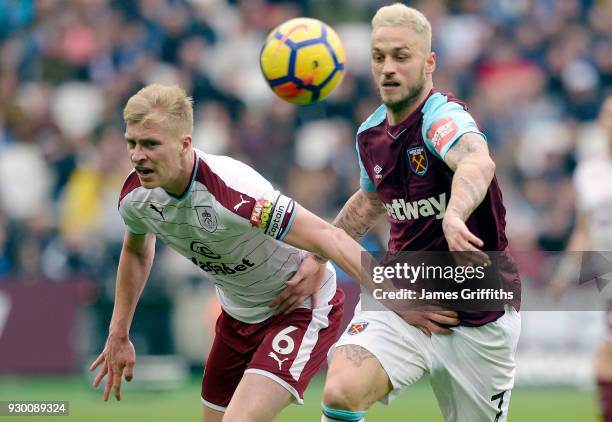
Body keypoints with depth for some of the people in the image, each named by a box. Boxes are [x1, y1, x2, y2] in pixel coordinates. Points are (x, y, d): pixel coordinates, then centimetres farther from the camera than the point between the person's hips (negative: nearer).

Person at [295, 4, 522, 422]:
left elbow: (478, 163, -45)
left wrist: (454, 216, -65)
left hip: (479, 316, -4)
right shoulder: (371, 134, 3)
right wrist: (317, 254, 25)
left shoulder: (443, 116, -20)